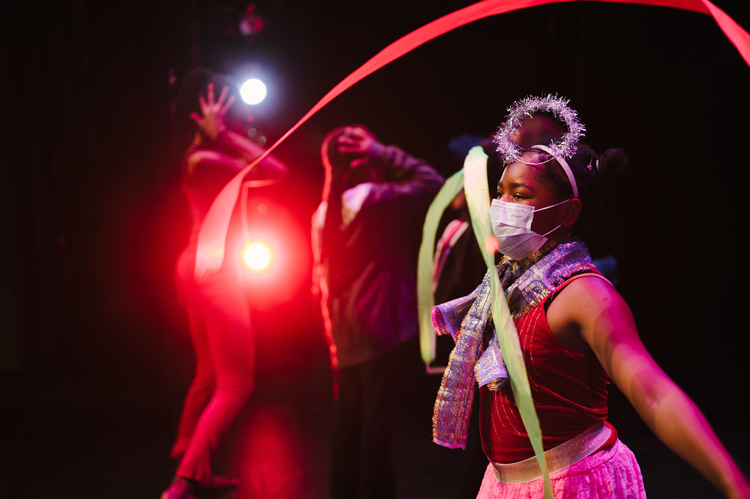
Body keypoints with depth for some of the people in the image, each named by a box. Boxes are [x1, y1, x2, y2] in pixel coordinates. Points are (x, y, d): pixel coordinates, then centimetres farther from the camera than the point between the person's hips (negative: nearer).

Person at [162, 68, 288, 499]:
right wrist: (223, 134, -22)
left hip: (199, 268, 10)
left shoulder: (203, 153, 7)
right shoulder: (205, 159, -21)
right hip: (214, 272, -10)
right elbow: (276, 172, -25)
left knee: (209, 377, 23)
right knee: (236, 386, -5)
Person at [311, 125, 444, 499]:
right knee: (376, 422, -3)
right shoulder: (372, 198, -12)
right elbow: (431, 183, -8)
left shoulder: (323, 212, 12)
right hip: (378, 328, -8)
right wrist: (382, 153, -5)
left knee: (348, 422, 15)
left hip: (343, 337, 8)